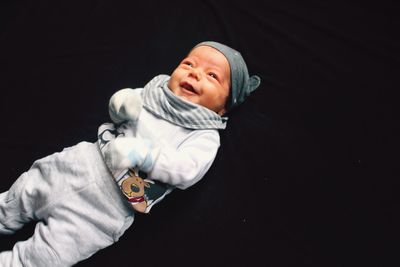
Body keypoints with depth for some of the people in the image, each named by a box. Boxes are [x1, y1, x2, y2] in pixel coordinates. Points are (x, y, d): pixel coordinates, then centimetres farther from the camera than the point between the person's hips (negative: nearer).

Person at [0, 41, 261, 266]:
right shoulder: (157, 90, 5)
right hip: (81, 162, 5)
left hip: (107, 208, -4)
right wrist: (121, 104, -10)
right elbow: (129, 99, 14)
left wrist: (144, 154, -34)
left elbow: (187, 170, -23)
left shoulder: (205, 137, -10)